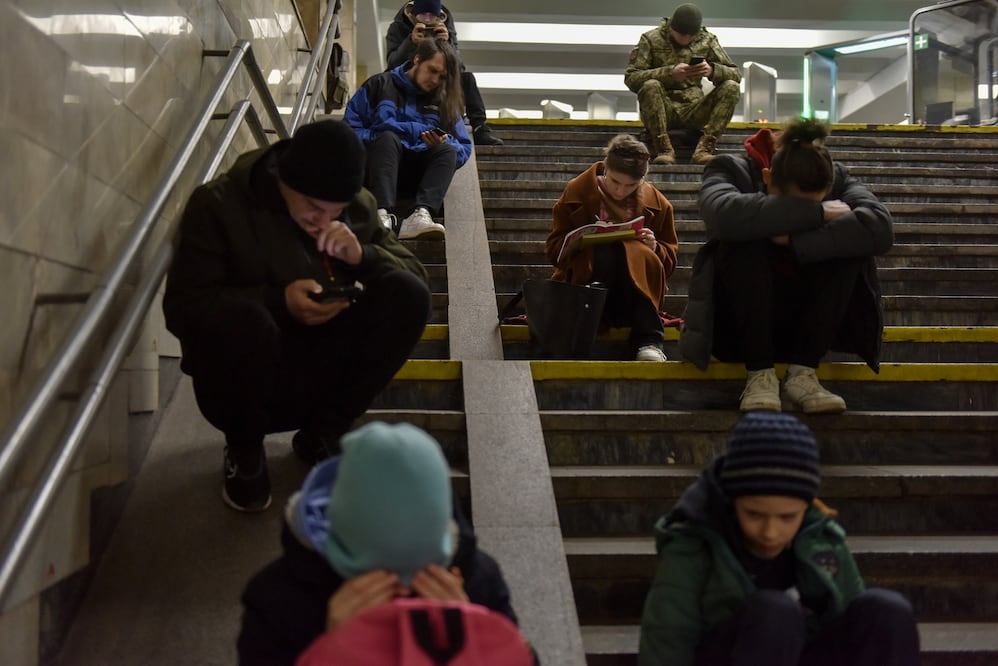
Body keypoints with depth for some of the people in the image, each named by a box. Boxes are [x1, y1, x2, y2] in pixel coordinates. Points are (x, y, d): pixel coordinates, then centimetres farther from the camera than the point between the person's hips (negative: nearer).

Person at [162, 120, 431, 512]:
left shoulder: (358, 207, 2)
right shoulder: (218, 205, -12)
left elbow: (414, 274, 2)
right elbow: (181, 307, -17)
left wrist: (362, 256, -19)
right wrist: (278, 301, -30)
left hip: (326, 374, 4)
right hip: (246, 388, -3)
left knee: (407, 295, -18)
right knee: (238, 317, -37)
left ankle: (322, 434, 1)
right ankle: (244, 450, -5)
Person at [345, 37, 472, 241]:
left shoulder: (444, 101, 15)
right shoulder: (380, 85, 7)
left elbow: (464, 149, 9)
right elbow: (349, 130, -2)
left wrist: (443, 144, -15)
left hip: (418, 171, 2)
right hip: (380, 161, -2)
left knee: (449, 150, -25)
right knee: (387, 138, -32)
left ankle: (421, 214, -51)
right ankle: (383, 214, -54)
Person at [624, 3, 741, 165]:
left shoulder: (707, 40, 8)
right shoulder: (651, 39, 0)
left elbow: (735, 75, 4)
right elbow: (630, 78, -11)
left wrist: (712, 70, -20)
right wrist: (670, 73, -24)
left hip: (694, 110, 3)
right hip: (662, 110, -3)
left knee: (731, 87, -19)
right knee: (650, 86, -33)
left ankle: (704, 148, -27)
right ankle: (664, 149, -29)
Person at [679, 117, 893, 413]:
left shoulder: (838, 178, -5)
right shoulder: (733, 170, -13)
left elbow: (880, 228, -25)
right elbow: (726, 215, -39)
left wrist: (795, 241, -31)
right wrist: (817, 213, -33)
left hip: (805, 321, 3)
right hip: (739, 320, -3)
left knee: (852, 246, -21)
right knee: (743, 244, -30)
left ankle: (802, 373, -21)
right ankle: (760, 375, -27)